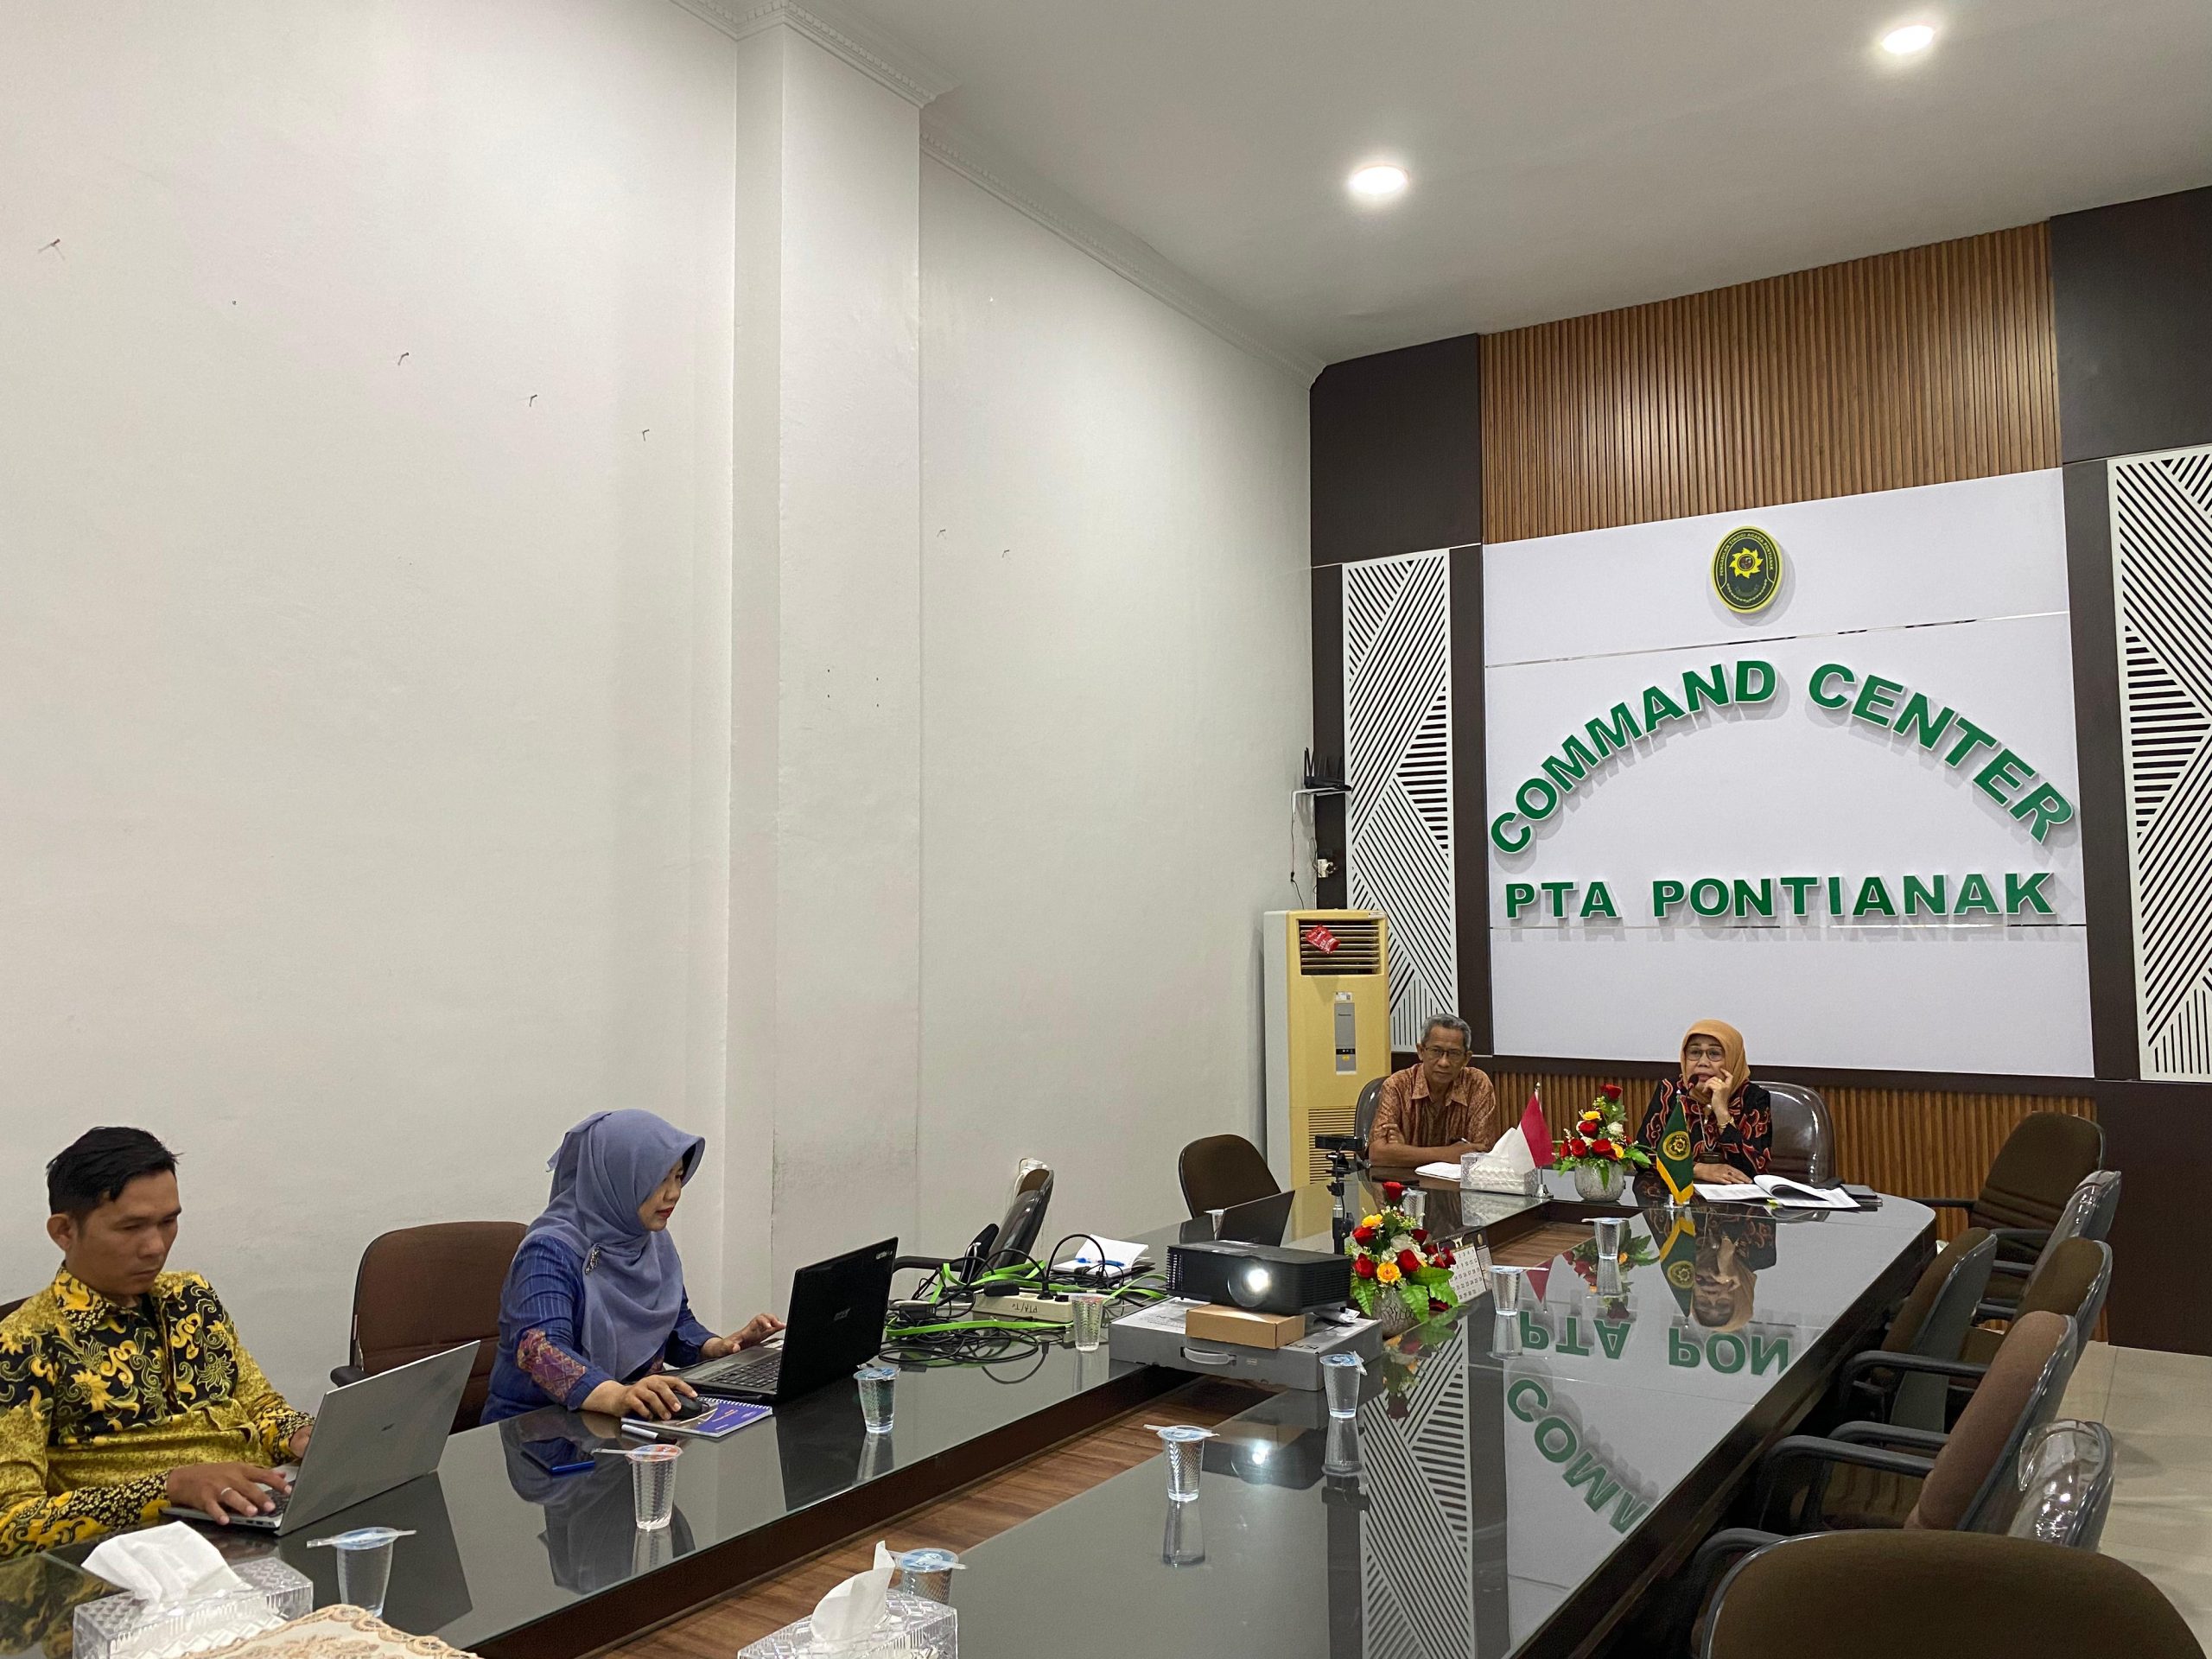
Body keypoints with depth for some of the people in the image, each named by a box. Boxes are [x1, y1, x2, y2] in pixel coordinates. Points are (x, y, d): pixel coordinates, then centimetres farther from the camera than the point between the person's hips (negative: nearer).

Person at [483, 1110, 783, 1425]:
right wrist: (615, 1396, -47)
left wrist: (720, 1348, -3)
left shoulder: (656, 1242, 8)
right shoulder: (551, 1252, -16)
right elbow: (540, 1349, -30)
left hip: (635, 1421, 7)